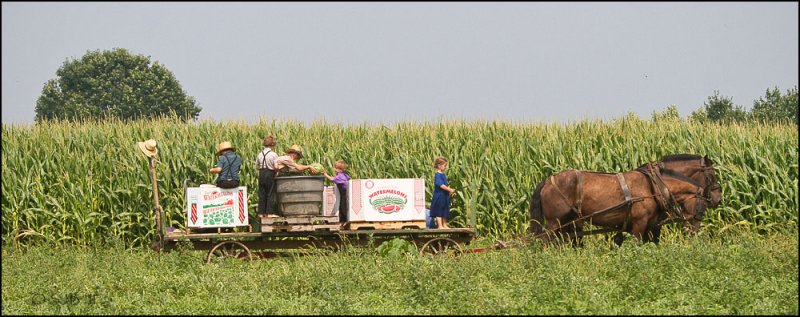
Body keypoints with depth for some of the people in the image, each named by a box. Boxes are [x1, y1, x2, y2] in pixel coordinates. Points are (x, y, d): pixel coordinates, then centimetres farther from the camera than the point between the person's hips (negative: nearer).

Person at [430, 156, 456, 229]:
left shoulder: (443, 175, 14)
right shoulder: (438, 175, -15)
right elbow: (441, 185, -24)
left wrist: (451, 191, 8)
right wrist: (449, 190, -22)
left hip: (445, 196, 10)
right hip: (439, 196, -10)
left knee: (445, 212, 13)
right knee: (439, 212, -4)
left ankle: (444, 225, 18)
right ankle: (440, 225, -3)